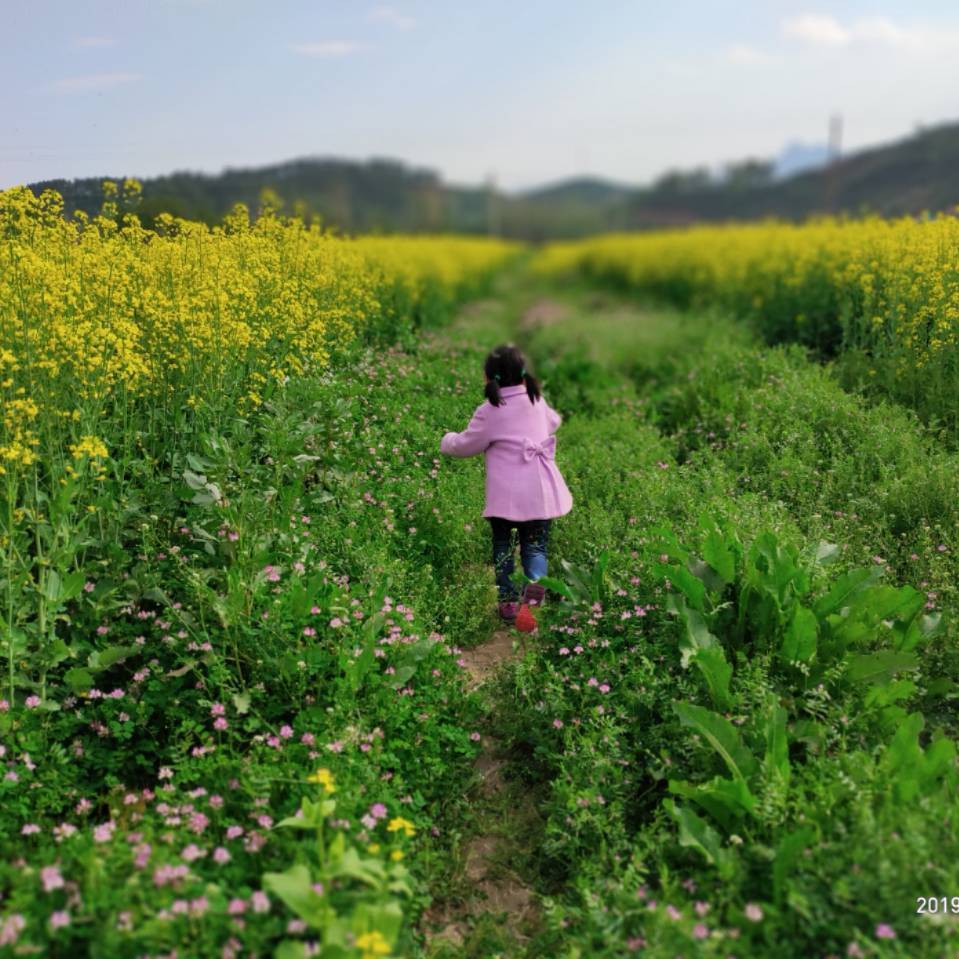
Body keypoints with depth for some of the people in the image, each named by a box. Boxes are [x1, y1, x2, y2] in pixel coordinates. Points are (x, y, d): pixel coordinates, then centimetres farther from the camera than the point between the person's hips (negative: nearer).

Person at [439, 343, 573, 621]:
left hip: (505, 496, -3)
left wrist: (447, 441, 24)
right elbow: (553, 421, 29)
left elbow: (466, 445, 3)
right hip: (540, 494, 3)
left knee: (502, 545, 15)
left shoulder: (489, 411, -8)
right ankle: (536, 580, -15)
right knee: (535, 544, 12)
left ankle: (508, 598, 12)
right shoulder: (537, 402, 7)